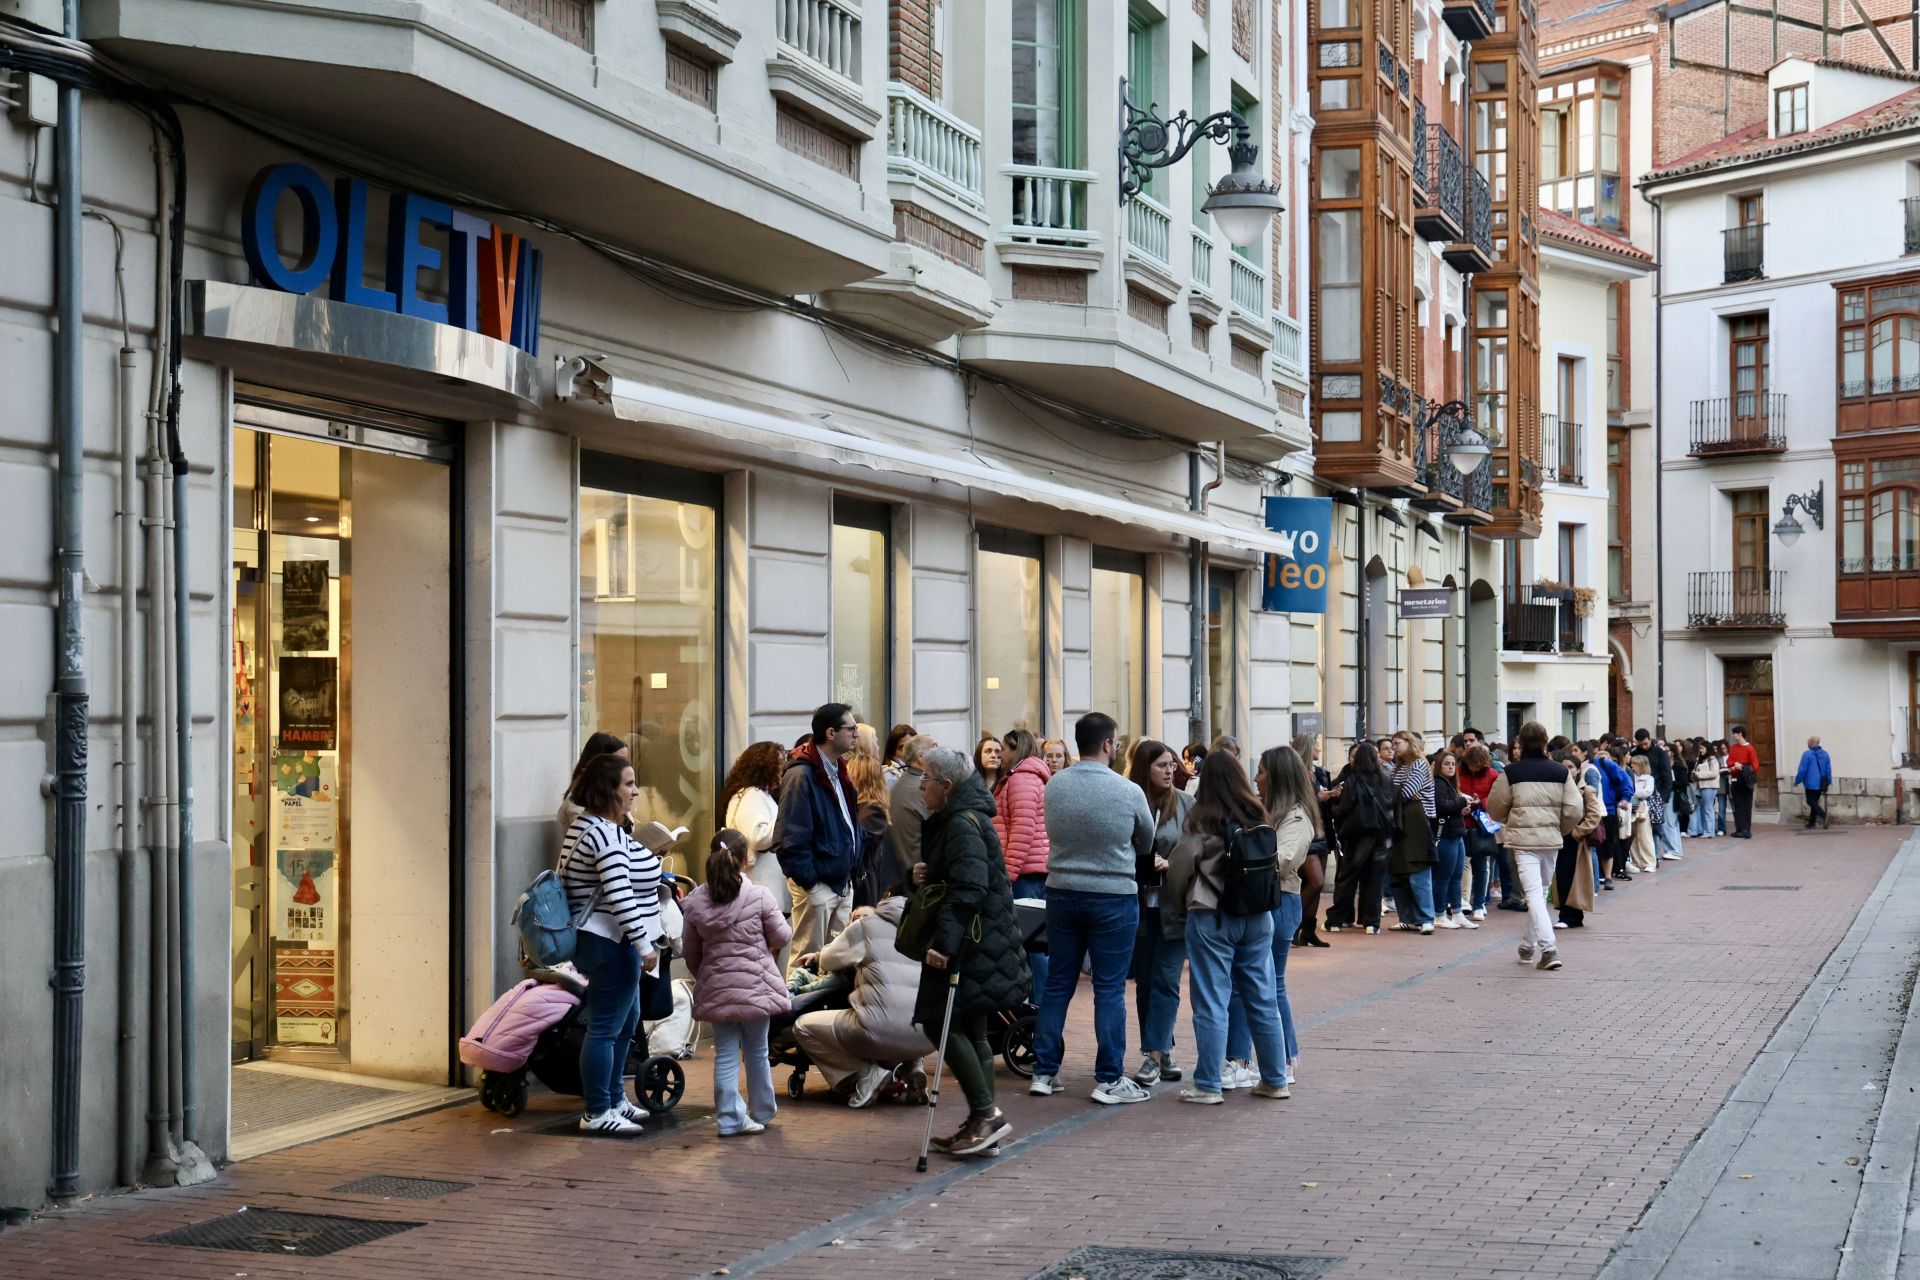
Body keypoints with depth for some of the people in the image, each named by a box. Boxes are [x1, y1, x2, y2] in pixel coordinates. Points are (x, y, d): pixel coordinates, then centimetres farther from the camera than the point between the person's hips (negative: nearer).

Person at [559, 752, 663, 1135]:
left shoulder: (586, 826, 14)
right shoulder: (606, 835, -20)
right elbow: (620, 897, -24)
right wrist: (644, 946, -21)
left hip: (601, 940, 11)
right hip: (611, 943, -11)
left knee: (627, 1019, 20)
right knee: (606, 1027, -5)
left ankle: (613, 1097, 30)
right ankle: (596, 1113, 1)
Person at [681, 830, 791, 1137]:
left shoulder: (695, 901, -2)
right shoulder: (758, 896, -11)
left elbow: (690, 952, 6)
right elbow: (782, 936, -3)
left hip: (716, 987, 2)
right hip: (755, 984, -2)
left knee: (725, 1054, 7)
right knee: (757, 1051, 13)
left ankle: (729, 1118, 4)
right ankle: (762, 1112, 26)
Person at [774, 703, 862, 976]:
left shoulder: (839, 772, 13)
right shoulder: (802, 775, -16)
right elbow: (791, 838, -20)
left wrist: (852, 870, 13)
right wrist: (808, 880, -19)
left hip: (842, 882, 9)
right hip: (817, 883, -9)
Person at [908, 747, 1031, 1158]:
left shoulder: (963, 825, -16)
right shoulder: (957, 820, 17)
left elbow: (968, 890, -27)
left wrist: (944, 942, -31)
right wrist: (927, 876, 7)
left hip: (971, 944, -11)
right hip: (979, 944, 11)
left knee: (940, 1023, -10)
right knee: (970, 1031, 12)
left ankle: (986, 1115, -8)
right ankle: (982, 1125, 16)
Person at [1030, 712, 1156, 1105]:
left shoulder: (1054, 787, -4)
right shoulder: (1128, 791, -14)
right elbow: (1146, 843, 2)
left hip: (1062, 894, 4)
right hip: (1114, 897, -4)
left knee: (1057, 984, 12)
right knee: (1109, 990, 3)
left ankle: (1044, 1072, 17)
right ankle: (1108, 1079, 6)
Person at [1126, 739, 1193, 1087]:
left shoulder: (1185, 803, -1)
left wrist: (1170, 863, -16)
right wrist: (1135, 865, -14)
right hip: (1139, 904, 1)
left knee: (1165, 979, -2)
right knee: (1145, 981, 9)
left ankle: (1154, 1054, -1)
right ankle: (1163, 1052, 20)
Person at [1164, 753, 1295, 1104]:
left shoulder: (1202, 820, -10)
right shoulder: (1257, 818, 2)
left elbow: (1180, 866, -5)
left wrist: (1182, 901, 12)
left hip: (1211, 917, -5)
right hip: (1257, 915, 5)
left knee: (1211, 1004, 0)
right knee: (1263, 1000, 12)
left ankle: (1208, 1085, 3)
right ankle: (1275, 1079, 20)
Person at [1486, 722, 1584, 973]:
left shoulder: (1511, 772, -4)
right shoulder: (1560, 772, 2)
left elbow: (1495, 808, 4)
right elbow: (1575, 810, -1)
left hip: (1523, 840, -3)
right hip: (1551, 840, 3)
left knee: (1534, 893, -6)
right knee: (1541, 891, 18)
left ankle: (1548, 948, -20)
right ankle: (1530, 947, 28)